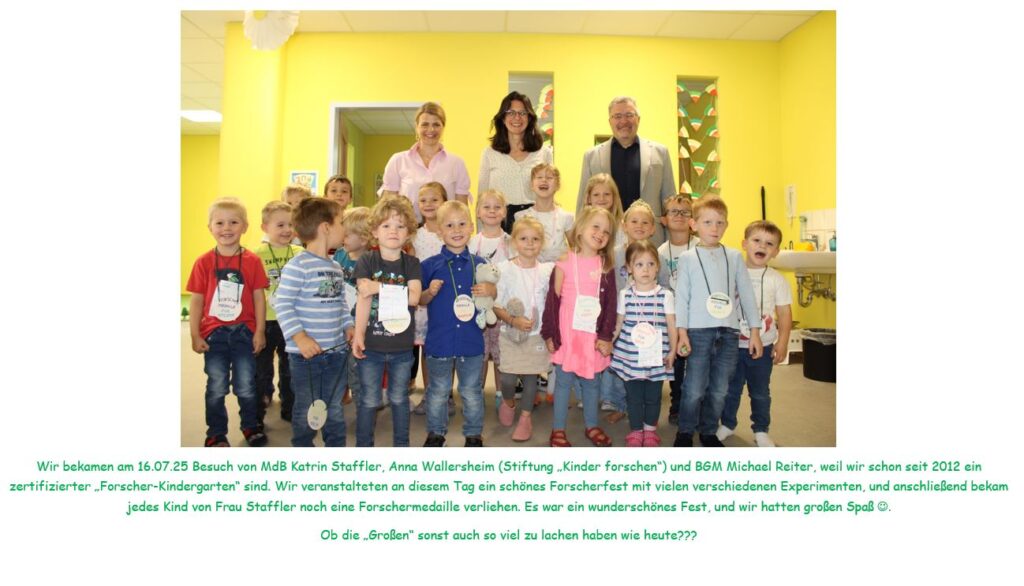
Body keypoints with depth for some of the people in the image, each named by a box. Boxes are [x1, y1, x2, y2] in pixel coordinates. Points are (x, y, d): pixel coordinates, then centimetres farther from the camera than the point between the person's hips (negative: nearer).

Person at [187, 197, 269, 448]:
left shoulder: (252, 261, -4)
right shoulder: (203, 263, -3)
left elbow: (258, 298, -1)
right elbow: (196, 301, 0)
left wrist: (259, 332, -3)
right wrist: (195, 336, -2)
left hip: (244, 332, 0)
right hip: (214, 333, 0)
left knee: (246, 386, 9)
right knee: (216, 388, 10)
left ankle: (251, 427, 29)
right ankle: (216, 434, 25)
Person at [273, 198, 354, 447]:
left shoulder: (336, 267, 9)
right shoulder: (298, 265, -15)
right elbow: (282, 303, -18)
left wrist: (349, 326, 6)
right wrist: (300, 337, -23)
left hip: (337, 350, 7)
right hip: (306, 352, -7)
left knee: (335, 408, 17)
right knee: (306, 409, 8)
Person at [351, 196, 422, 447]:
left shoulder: (412, 263, 0)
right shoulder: (366, 262, -3)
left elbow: (414, 297, -15)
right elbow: (363, 299, -12)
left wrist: (380, 288, -18)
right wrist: (358, 334, -18)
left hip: (402, 346, 1)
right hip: (371, 344, -1)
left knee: (399, 398, 16)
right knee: (369, 400, 9)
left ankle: (401, 443, 31)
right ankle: (363, 445, 25)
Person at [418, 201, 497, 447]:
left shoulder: (479, 264, 0)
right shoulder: (430, 265, -4)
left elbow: (493, 293, 11)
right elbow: (419, 301, 1)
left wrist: (490, 291, -11)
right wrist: (431, 292, -19)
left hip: (471, 340, 1)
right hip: (439, 341, -1)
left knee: (472, 392, 14)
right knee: (438, 392, 15)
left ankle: (474, 434, 32)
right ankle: (435, 433, 33)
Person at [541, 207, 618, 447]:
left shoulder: (606, 266, 2)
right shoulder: (565, 262, -5)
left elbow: (610, 303, 2)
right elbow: (553, 299, -4)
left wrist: (606, 335, -4)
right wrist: (550, 334, -5)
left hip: (594, 335, 3)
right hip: (568, 333, -2)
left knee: (591, 381, 14)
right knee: (563, 380, 6)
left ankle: (591, 425, 30)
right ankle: (558, 429, 17)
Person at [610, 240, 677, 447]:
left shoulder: (666, 295, -3)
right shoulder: (625, 295, 0)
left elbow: (671, 325, 0)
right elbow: (619, 323, 8)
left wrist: (672, 350, -3)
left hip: (657, 357, 0)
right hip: (630, 356, 1)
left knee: (653, 396, 11)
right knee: (633, 395, 10)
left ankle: (650, 430, 31)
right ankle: (635, 431, 26)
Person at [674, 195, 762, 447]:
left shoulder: (734, 257, 10)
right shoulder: (688, 258, 3)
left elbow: (746, 294, 10)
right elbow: (681, 296, 0)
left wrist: (755, 331, 7)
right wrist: (682, 332, -7)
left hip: (729, 331, 3)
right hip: (699, 331, -2)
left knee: (719, 390, 9)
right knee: (694, 389, -1)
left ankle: (709, 432, 25)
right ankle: (685, 432, 17)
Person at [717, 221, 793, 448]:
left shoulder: (777, 279, -4)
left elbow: (785, 312, -1)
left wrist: (782, 342, -7)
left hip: (763, 346, 0)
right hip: (733, 344, 0)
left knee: (760, 392, 12)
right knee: (730, 389, 13)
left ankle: (761, 430, 28)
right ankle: (727, 424, 32)